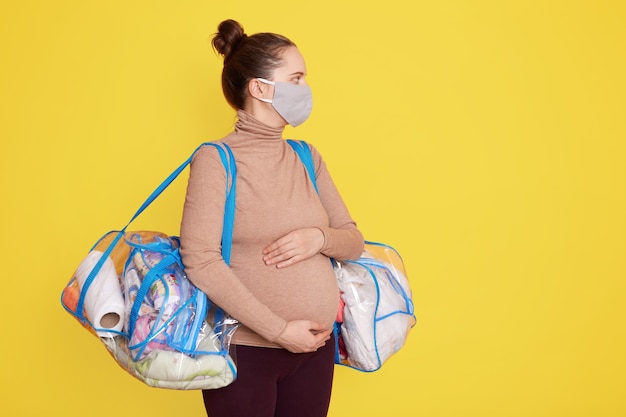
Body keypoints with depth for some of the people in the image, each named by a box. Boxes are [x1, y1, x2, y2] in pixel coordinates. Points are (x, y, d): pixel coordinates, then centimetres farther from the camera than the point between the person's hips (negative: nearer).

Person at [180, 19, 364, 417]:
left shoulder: (307, 158, 7)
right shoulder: (215, 160, -10)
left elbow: (354, 241, 11)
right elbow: (200, 261, -17)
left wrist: (319, 238, -12)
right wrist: (279, 330, -18)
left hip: (316, 347, 5)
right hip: (245, 350, -5)